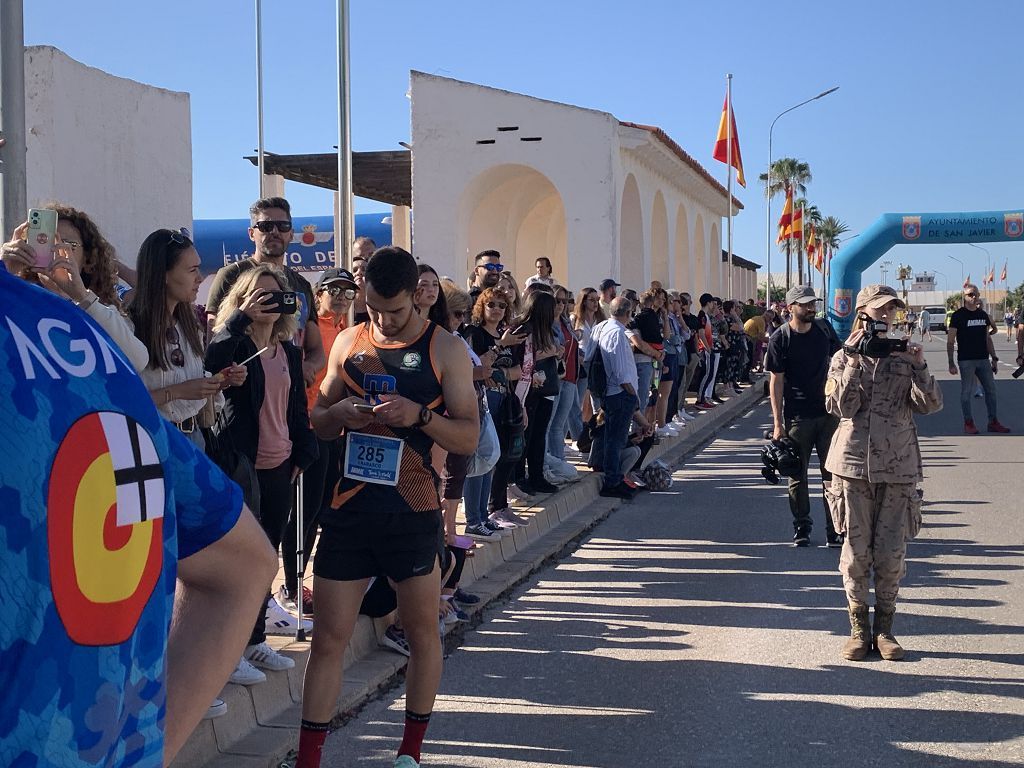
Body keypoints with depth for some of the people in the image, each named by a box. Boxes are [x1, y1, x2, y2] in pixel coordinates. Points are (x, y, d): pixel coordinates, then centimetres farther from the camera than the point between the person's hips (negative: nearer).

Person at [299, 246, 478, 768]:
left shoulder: (445, 349, -3)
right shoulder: (348, 342, 7)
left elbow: (469, 437, -5)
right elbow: (318, 421, 15)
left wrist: (419, 414, -22)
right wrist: (339, 413, -8)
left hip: (412, 510, -2)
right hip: (349, 505, 2)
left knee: (422, 631, 10)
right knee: (329, 637, 4)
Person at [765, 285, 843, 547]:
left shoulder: (824, 328, 5)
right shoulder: (779, 339, -7)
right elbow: (776, 381, -7)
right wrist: (777, 422, -11)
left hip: (828, 411, 3)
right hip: (797, 417, -3)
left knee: (832, 472, 2)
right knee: (798, 475, 5)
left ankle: (834, 530, 7)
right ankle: (802, 527, 18)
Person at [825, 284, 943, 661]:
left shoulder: (904, 356, 9)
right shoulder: (844, 358, 6)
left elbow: (931, 404, -3)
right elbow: (841, 407, -8)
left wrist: (919, 366, -15)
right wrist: (853, 361, -13)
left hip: (897, 466, 1)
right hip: (854, 463, -1)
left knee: (891, 553, 2)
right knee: (856, 551, 2)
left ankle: (884, 629, 17)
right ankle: (859, 628, 15)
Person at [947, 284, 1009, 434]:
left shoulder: (983, 315, 12)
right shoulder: (958, 316, -5)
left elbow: (988, 338, 18)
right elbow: (950, 341, -6)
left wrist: (994, 358, 13)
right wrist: (951, 363, -12)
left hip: (983, 359, 6)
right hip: (966, 360, -6)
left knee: (991, 389, 7)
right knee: (966, 391, -1)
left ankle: (993, 422, 14)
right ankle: (968, 423, 7)